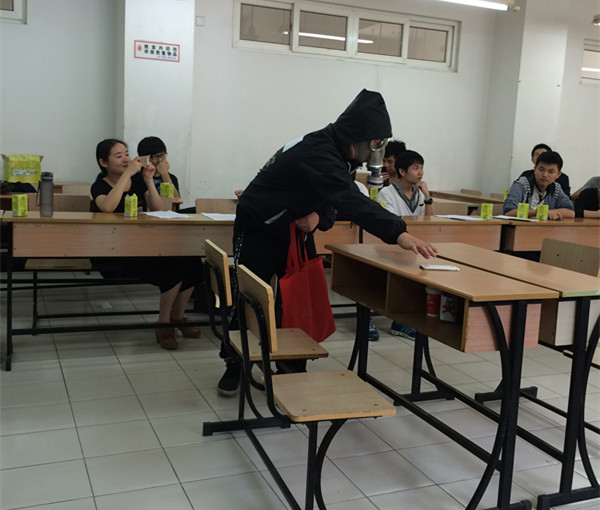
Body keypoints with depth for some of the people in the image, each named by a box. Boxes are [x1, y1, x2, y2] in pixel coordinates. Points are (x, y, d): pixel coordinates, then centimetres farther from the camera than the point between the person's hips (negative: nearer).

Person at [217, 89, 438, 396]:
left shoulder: (339, 152, -4)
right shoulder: (318, 154, -33)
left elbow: (336, 198, 5)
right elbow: (352, 201, -45)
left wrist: (318, 215, -19)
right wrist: (398, 233, -53)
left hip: (293, 230, 8)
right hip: (258, 229, -8)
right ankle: (235, 367, 17)